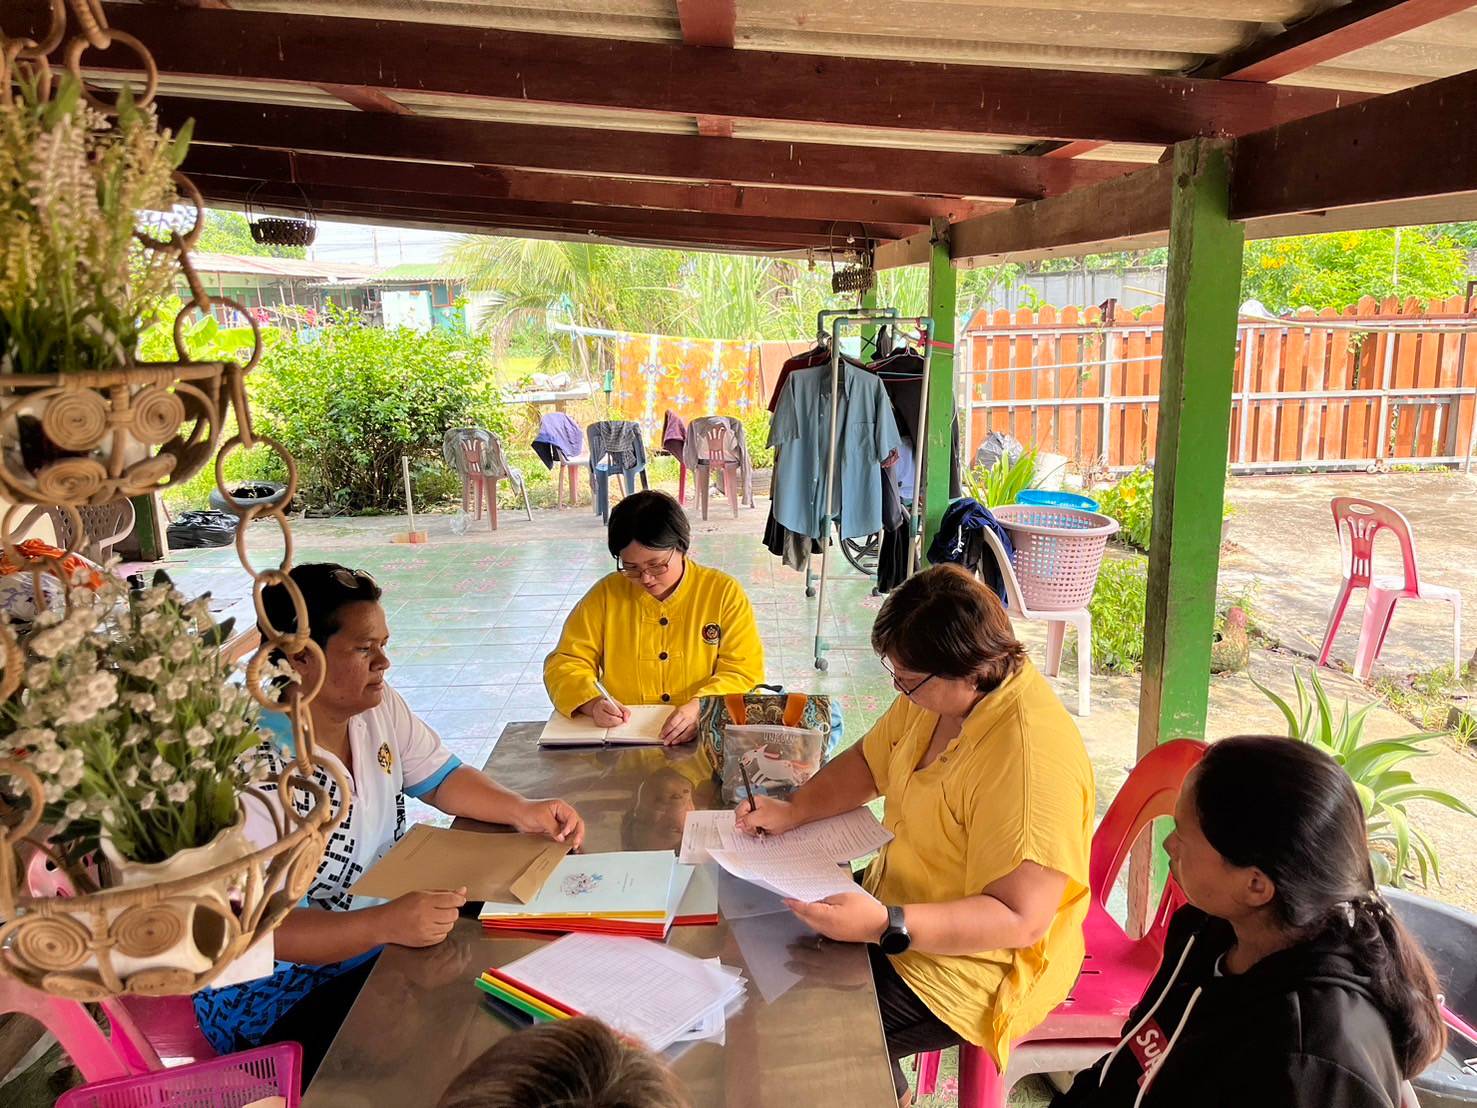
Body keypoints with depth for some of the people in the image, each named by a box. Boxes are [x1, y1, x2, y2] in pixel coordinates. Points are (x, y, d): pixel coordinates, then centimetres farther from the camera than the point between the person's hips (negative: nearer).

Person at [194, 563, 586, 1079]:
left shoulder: (379, 707, -3)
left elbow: (441, 778, 8)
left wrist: (521, 810, -10)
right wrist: (384, 924, -39)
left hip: (390, 931, 8)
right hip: (278, 998, -7)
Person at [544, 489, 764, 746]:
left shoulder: (724, 593, 0)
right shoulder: (606, 595, 6)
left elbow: (746, 672, -5)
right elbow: (565, 663, 5)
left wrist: (700, 708, -24)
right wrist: (593, 703, -16)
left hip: (705, 737, -3)